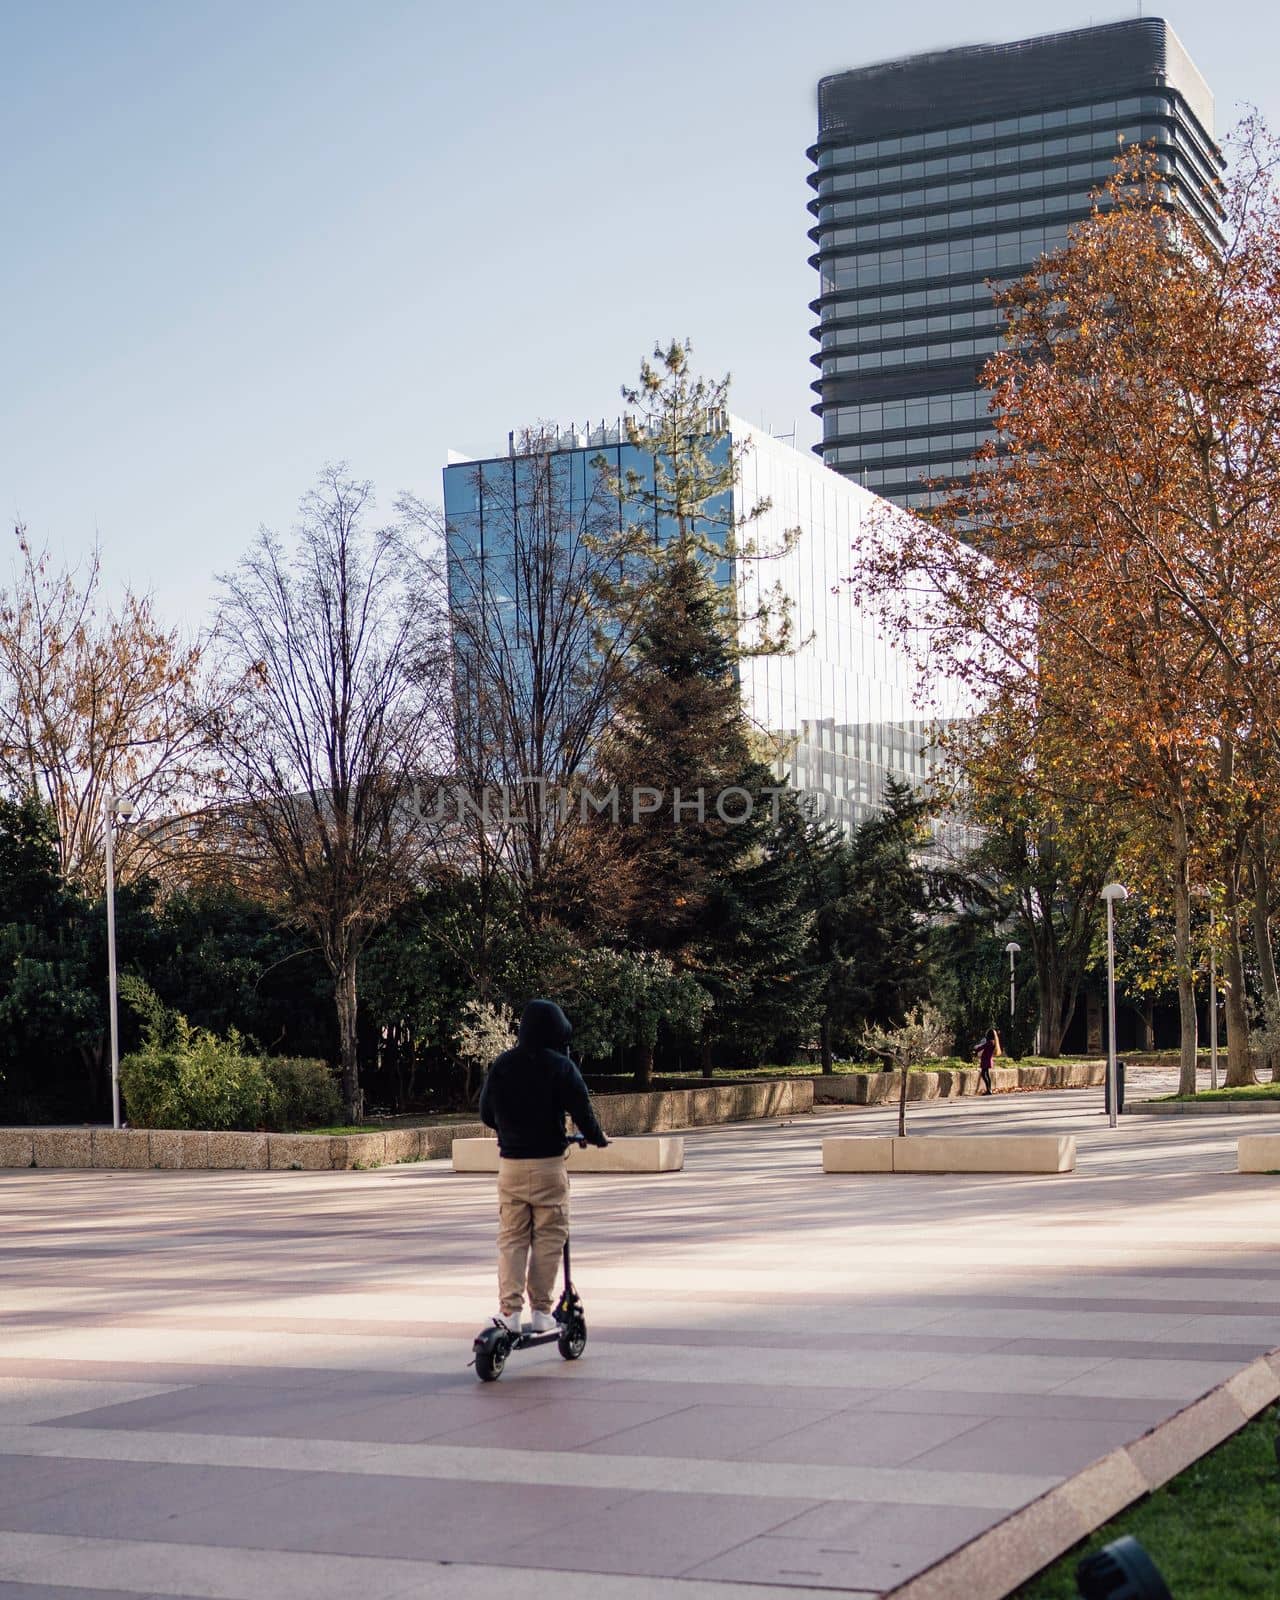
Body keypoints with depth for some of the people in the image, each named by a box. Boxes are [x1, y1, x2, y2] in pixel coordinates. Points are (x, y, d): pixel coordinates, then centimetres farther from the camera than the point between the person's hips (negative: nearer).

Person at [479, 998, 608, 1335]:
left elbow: (486, 1114, 9)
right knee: (548, 1237, 6)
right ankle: (541, 1311, 6)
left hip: (510, 1164, 3)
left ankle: (509, 1310, -2)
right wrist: (597, 1138, 10)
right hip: (547, 1163, -3)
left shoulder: (502, 1065, 4)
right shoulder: (560, 1067, -7)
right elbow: (581, 1111, -9)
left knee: (511, 1238, 8)